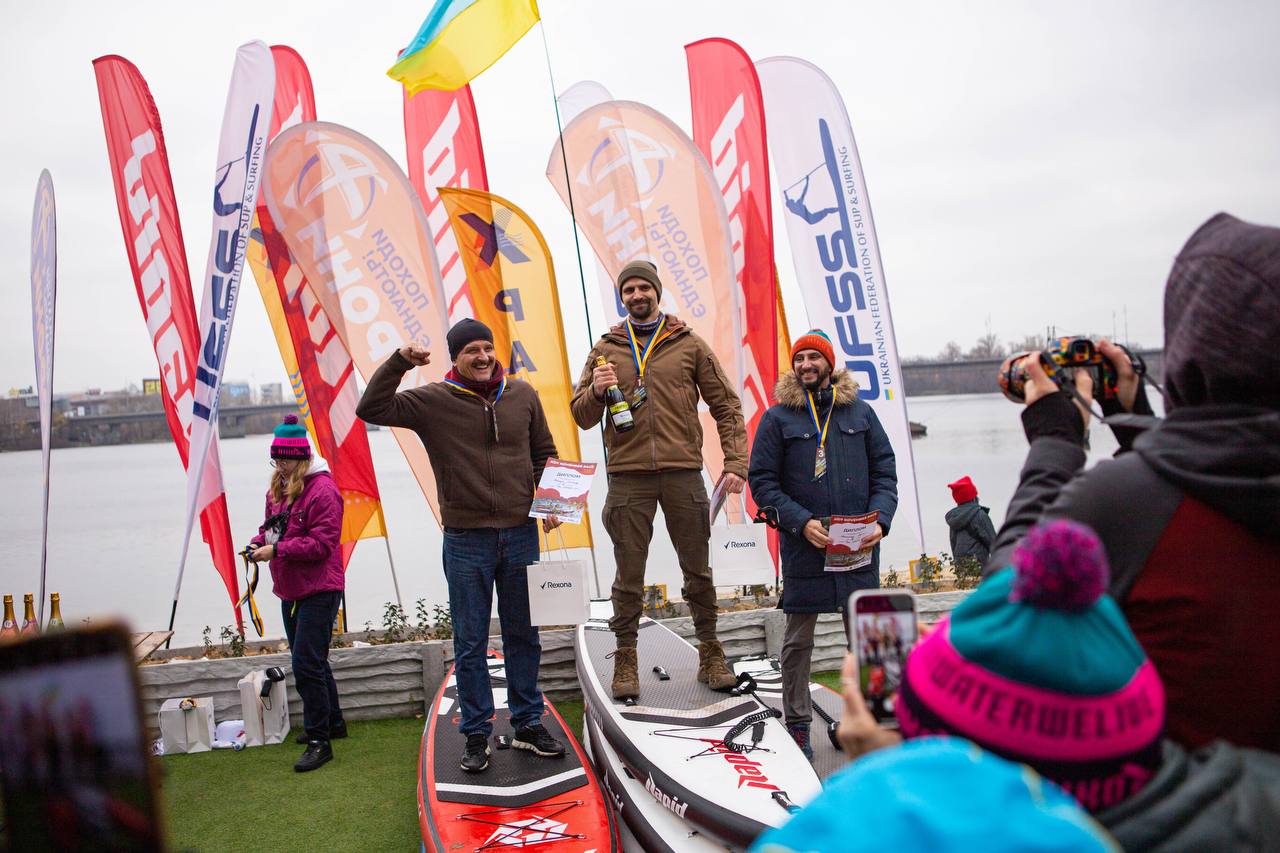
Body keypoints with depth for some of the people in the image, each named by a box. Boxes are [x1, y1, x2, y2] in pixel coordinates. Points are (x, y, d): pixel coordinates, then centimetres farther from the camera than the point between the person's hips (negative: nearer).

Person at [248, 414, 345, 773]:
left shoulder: (322, 490, -16)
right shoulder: (278, 488, 11)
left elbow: (323, 543, -21)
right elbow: (271, 527, 21)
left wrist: (278, 549, -23)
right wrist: (259, 541, 0)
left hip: (319, 590, -9)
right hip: (291, 590, 9)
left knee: (306, 664, -11)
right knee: (311, 660, 19)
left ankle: (319, 740, -1)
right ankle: (332, 723, 35)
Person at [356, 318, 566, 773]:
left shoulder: (522, 395, 5)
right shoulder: (433, 401, -3)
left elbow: (544, 454, 14)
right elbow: (372, 409, -8)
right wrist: (399, 362, -18)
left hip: (521, 534, 3)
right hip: (466, 541, -2)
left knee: (523, 635, 13)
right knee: (470, 644, 7)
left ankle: (528, 725, 27)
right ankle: (476, 735, 21)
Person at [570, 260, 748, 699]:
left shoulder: (689, 344, 8)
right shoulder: (606, 349, 10)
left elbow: (726, 406, 8)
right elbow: (583, 417, 11)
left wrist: (735, 463, -1)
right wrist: (596, 391, -11)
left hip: (683, 472, 0)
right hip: (628, 476, 0)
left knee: (698, 570, 8)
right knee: (629, 574, 5)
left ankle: (710, 654, 24)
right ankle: (625, 660, 18)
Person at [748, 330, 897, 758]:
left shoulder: (860, 412, 10)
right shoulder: (778, 418, 2)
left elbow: (885, 472, 10)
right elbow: (762, 482, -2)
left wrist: (879, 520, -6)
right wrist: (803, 523, -14)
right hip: (803, 547, -2)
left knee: (867, 636, 9)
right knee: (798, 639, 7)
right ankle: (797, 724, 20)